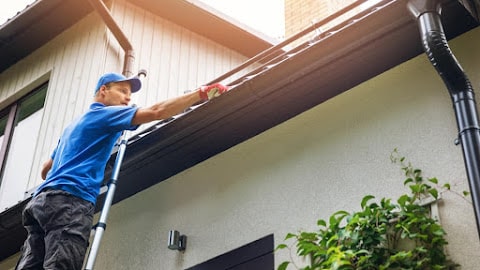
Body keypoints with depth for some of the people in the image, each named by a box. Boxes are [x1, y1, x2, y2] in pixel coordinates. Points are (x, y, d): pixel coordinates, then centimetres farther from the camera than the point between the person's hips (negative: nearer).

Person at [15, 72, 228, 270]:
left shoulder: (74, 125, 35)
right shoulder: (103, 114, 7)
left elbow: (46, 169, 40)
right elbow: (156, 112, -6)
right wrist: (203, 93, -3)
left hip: (42, 199, 10)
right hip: (69, 199, -10)